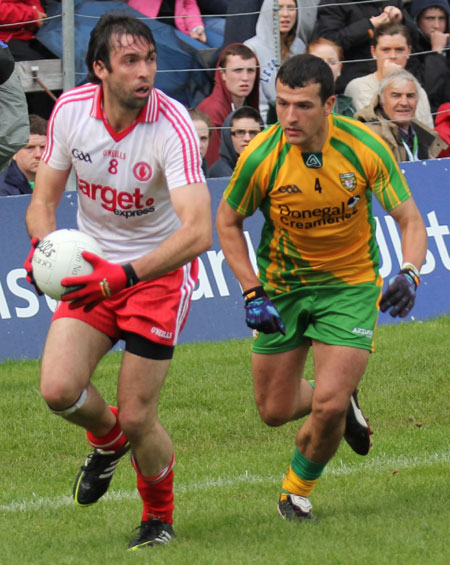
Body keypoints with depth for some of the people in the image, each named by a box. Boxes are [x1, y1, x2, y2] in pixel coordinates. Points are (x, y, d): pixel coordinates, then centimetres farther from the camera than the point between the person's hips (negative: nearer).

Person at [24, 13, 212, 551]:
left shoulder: (172, 124, -25)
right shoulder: (70, 110, -12)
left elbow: (197, 232, -33)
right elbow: (43, 200, 0)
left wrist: (125, 275, -45)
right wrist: (44, 245, -23)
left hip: (161, 268, -4)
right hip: (94, 266, 4)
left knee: (136, 417, -7)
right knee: (59, 389, -15)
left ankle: (160, 518, 23)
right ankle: (107, 440, 22)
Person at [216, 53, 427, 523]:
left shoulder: (366, 148, -21)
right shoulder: (261, 157, -20)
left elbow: (410, 220, -11)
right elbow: (228, 222, -2)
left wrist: (409, 273, -31)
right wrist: (252, 292, -12)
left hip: (351, 284, -2)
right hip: (282, 286, 2)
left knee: (328, 405, -15)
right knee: (275, 411, 7)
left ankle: (298, 489, 16)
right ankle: (340, 403, 42)